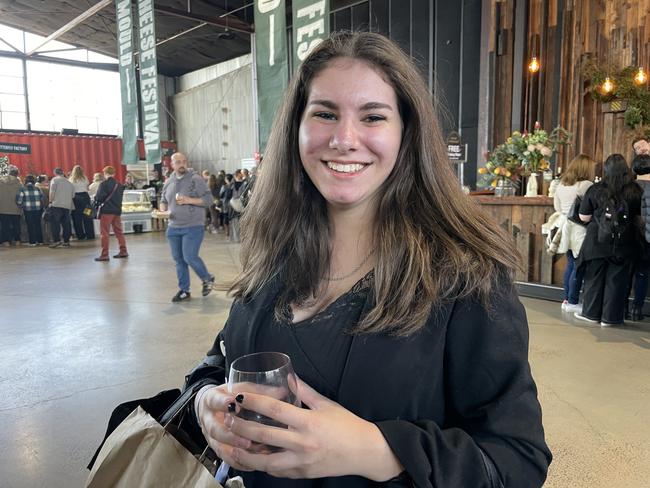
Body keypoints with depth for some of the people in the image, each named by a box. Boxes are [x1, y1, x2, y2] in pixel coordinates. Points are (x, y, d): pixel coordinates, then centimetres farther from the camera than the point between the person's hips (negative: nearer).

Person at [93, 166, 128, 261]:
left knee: (105, 233, -2)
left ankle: (104, 254, -2)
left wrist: (97, 202, 7)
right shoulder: (119, 185, 9)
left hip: (107, 210, -6)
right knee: (118, 231, 14)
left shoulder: (104, 184, -10)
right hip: (117, 210, 6)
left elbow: (99, 197, -12)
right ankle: (123, 251, 17)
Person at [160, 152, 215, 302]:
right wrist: (163, 209, -1)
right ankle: (184, 290, 21)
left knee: (190, 257, -11)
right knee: (178, 259, 9)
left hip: (193, 227, -6)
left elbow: (208, 199, -9)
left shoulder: (196, 179, -7)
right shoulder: (168, 182, 10)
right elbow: (163, 201, 22)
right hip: (173, 228, 6)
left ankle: (207, 279, 16)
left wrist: (189, 200, -19)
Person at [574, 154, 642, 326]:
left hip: (597, 242, 0)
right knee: (617, 280, 9)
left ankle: (591, 313, 21)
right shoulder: (635, 191, -6)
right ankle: (610, 317, 16)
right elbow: (639, 217, 3)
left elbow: (584, 217, -4)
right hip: (624, 245, 0)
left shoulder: (595, 190, -9)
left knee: (594, 278, 12)